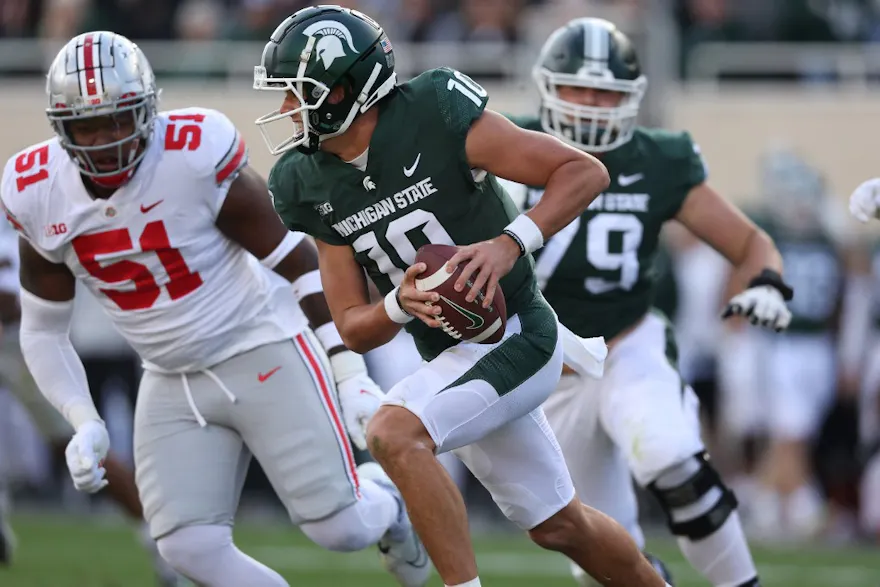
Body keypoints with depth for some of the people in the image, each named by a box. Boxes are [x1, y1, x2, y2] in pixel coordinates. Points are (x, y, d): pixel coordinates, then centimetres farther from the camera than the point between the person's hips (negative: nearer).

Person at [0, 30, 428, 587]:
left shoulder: (196, 158, -22)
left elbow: (300, 260, -12)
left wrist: (351, 374, -14)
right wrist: (84, 424, -6)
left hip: (262, 352, -4)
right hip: (173, 384, 4)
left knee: (340, 527, -9)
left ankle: (383, 496, 28)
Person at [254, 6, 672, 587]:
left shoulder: (435, 116, -20)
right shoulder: (313, 186, -2)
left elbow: (585, 171, -17)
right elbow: (355, 329, 0)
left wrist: (510, 243, -31)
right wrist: (400, 305, -22)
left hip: (516, 338, -7)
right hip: (449, 357, 7)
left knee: (394, 433, -28)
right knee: (557, 526, 18)